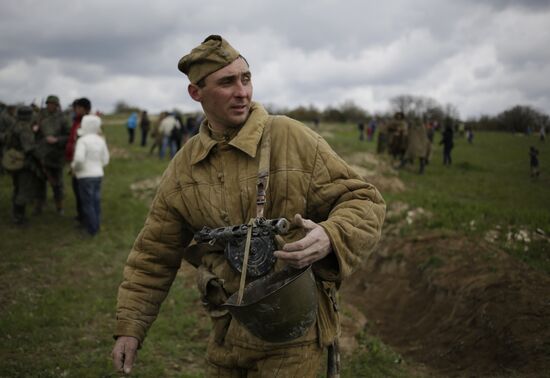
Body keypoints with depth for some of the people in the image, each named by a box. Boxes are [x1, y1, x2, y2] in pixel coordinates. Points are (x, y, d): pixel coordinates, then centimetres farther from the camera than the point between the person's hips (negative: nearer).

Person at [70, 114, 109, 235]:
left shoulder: (82, 140, -17)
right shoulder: (101, 140, 3)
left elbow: (79, 158, -28)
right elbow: (105, 160, 7)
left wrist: (74, 166, -8)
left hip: (86, 176, -6)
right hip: (98, 174, 7)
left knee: (87, 203, 4)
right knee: (96, 202, 16)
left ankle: (92, 229, 11)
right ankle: (96, 226, 25)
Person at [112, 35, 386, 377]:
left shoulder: (295, 139, -10)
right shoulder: (183, 167, 2)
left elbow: (363, 201, -8)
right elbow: (155, 254, 8)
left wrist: (330, 239, -28)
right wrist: (130, 327, 6)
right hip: (228, 332, 4)